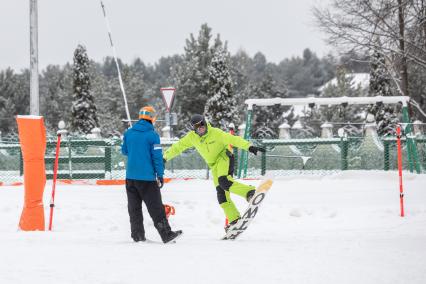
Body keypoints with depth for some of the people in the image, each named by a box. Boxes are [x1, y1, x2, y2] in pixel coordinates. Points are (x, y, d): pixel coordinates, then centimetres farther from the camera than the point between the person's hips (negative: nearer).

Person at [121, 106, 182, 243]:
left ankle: (137, 235, 12)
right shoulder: (152, 135, -10)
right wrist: (160, 175, -4)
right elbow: (157, 156, -10)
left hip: (130, 176, 4)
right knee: (156, 207, 0)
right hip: (147, 177, -4)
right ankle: (166, 234, 1)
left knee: (134, 207, 11)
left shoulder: (128, 133, 4)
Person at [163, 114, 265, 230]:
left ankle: (250, 192, -39)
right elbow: (178, 147, 9)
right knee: (221, 193, -4)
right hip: (214, 165, 6)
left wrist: (249, 147, -34)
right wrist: (165, 157, 8)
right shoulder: (192, 137, -3)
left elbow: (233, 139, -24)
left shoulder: (215, 133, -18)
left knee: (224, 182, -33)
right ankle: (234, 220, -3)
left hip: (224, 158, -6)